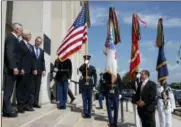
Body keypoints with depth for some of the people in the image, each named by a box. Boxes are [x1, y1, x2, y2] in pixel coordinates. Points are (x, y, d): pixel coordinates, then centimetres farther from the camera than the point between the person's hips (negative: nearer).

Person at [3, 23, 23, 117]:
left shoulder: (13, 38, 18)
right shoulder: (11, 37, -10)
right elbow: (9, 53, -20)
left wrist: (15, 67, 16)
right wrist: (14, 67, -24)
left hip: (12, 68, 9)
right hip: (10, 69, -9)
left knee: (9, 90, 11)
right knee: (8, 90, -5)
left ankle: (7, 109, 16)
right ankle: (7, 111, 0)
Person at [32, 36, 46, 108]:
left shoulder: (42, 51, 16)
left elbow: (43, 61, 12)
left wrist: (44, 70, 0)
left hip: (39, 71, 4)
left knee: (37, 88, 3)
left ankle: (35, 102, 6)